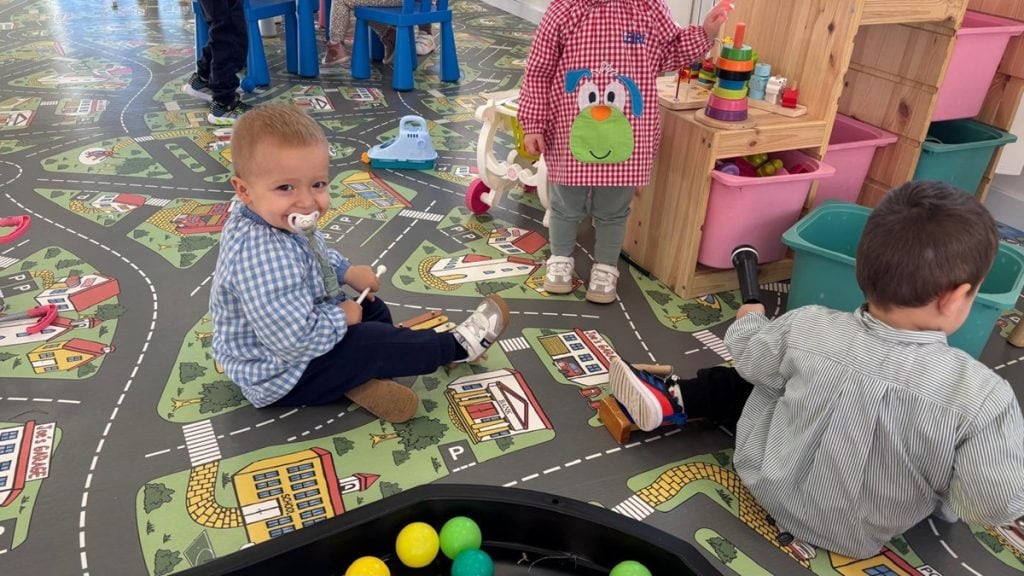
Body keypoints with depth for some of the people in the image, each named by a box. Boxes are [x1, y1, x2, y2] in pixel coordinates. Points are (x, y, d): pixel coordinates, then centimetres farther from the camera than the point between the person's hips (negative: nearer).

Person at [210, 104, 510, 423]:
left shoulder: (270, 221, -7)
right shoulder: (263, 256, -38)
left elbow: (316, 256, 16)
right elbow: (294, 339, -40)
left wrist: (346, 272, 4)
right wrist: (341, 318, -23)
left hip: (301, 326, 10)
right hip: (280, 374, -10)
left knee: (373, 308, 21)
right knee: (373, 343, -10)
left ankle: (359, 377, 3)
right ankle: (456, 346, 11)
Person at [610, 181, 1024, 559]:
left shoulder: (807, 329, -24)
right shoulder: (983, 397, -29)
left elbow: (749, 356, -4)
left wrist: (749, 319, 17)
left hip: (773, 490, -1)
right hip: (861, 538, 1)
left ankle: (670, 400, 23)